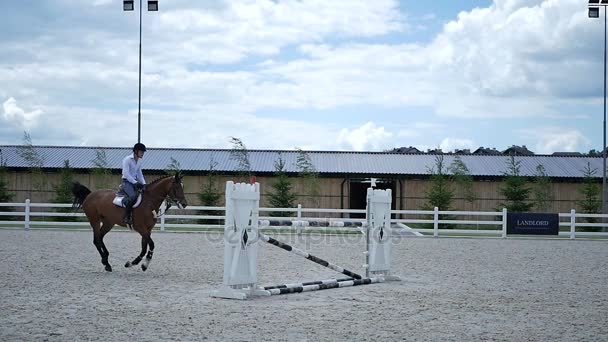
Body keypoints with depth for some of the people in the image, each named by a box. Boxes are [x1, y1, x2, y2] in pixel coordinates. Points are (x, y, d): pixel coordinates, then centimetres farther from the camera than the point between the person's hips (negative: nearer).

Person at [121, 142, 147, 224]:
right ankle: (126, 217, -30)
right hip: (127, 182, -8)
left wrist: (144, 184, 5)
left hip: (135, 182, 9)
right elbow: (126, 174, -18)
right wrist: (135, 182, -25)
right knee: (133, 196, -32)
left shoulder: (139, 162, 14)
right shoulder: (127, 160, -11)